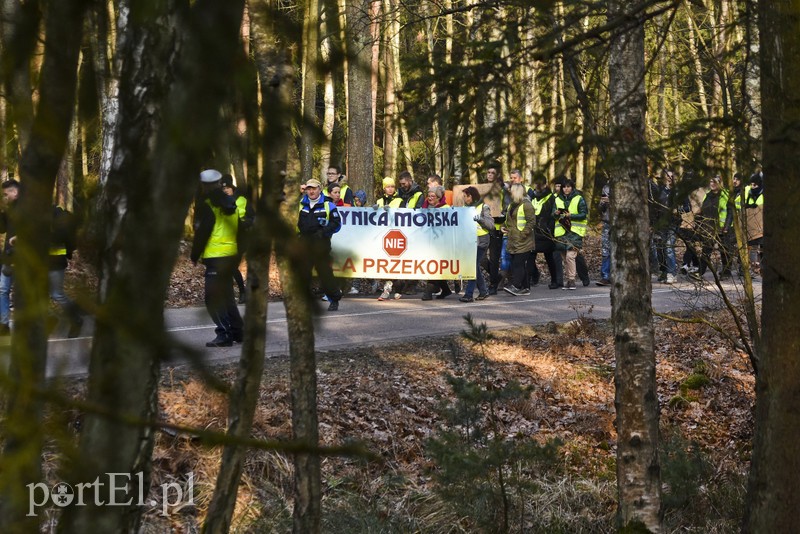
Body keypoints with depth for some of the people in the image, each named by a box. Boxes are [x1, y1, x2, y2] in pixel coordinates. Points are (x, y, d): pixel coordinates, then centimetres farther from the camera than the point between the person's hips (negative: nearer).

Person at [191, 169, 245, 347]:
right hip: (232, 255, 8)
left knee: (213, 298, -5)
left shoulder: (207, 205, -11)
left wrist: (195, 255, -2)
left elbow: (202, 233, -12)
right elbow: (238, 230, 16)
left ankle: (225, 334, -11)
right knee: (226, 295, 19)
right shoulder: (230, 202, 11)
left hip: (215, 257, -8)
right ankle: (237, 331, 20)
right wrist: (239, 249, 23)